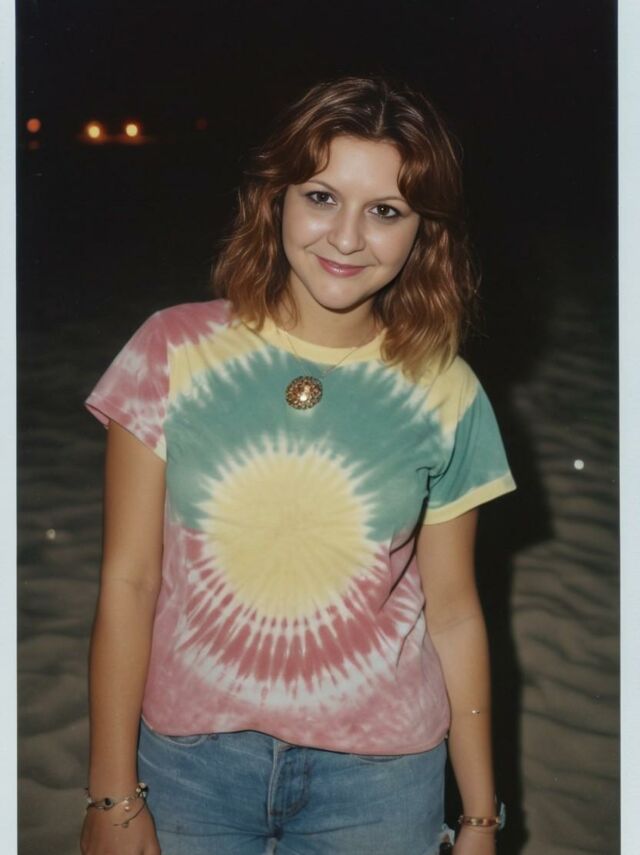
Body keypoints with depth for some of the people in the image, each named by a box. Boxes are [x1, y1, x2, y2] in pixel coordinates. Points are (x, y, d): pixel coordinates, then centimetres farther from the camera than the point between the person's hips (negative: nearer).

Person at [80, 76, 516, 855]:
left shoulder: (445, 396, -7)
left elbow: (454, 613, 0)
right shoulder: (173, 351, -10)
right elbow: (128, 583, -7)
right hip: (189, 758, 0)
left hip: (378, 775, 1)